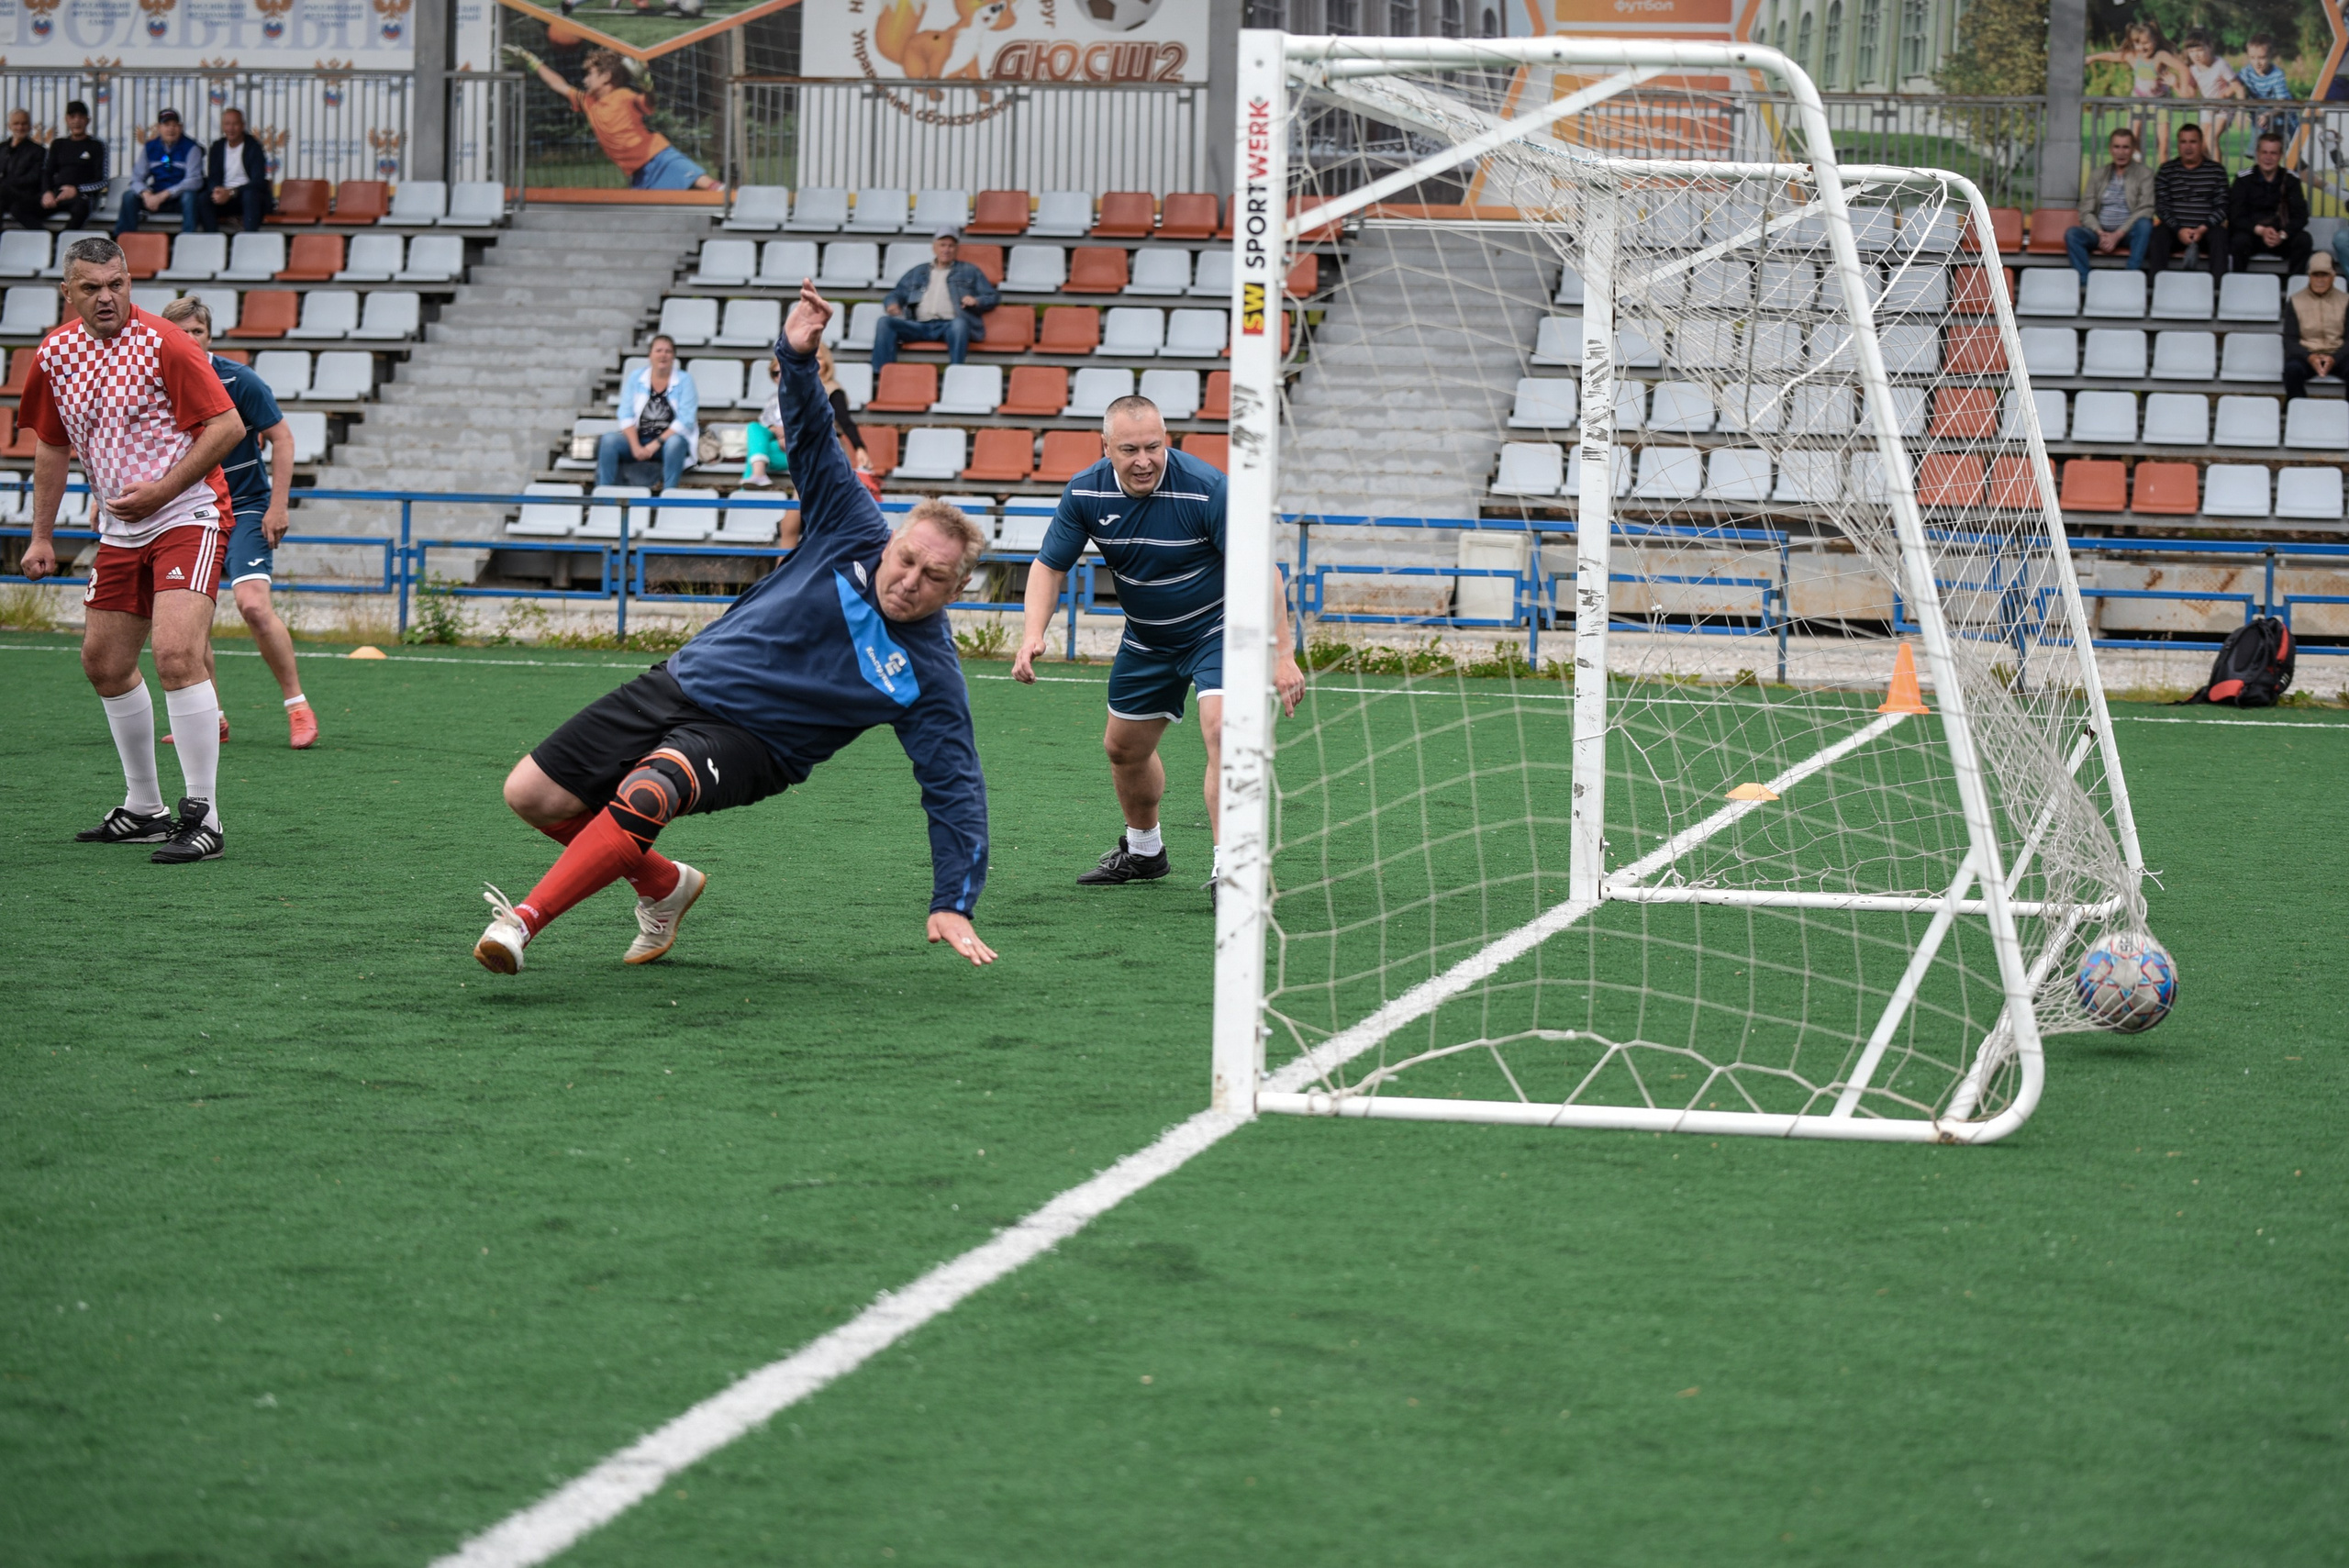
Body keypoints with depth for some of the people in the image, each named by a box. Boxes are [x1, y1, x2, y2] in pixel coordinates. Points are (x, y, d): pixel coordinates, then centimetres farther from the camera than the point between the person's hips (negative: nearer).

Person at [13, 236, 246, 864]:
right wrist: (41, 536, 15)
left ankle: (203, 815, -17)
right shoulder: (56, 353, 6)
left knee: (177, 654, -22)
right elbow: (51, 446, 18)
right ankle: (144, 811, 26)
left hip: (187, 514, -8)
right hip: (119, 529, 8)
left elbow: (227, 425, -16)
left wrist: (161, 489, -18)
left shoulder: (164, 346, -14)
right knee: (104, 662, 12)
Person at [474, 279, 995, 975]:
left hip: (749, 745, -5)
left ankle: (524, 920, -32)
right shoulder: (853, 533, -6)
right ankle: (664, 886, 21)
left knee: (643, 796, -37)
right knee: (531, 794, 0)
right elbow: (812, 439, -4)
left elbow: (954, 786, -11)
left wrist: (953, 904, -17)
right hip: (681, 684, 5)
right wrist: (798, 356, -24)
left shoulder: (929, 675, -14)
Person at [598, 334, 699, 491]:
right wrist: (636, 446, -17)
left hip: (669, 438, -2)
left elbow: (685, 420, -9)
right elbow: (626, 415, 0)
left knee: (674, 443, -37)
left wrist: (656, 444, -19)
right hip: (638, 438, 2)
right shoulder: (636, 377, 6)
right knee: (609, 439, -24)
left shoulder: (684, 380, -1)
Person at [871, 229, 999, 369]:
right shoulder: (917, 272, 30)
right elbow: (897, 294, 28)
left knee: (959, 323, -40)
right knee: (884, 322, -23)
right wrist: (892, 304, 3)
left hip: (949, 325, -3)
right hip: (919, 326, 3)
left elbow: (991, 297, 19)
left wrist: (976, 301, -5)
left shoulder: (969, 271, 24)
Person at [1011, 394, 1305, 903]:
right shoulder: (1085, 493, -15)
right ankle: (1143, 851, 43)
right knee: (1123, 746, 17)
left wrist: (1281, 654, -28)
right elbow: (1050, 566, -6)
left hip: (1216, 627, -5)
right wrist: (1033, 635, -23)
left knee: (1222, 730, -28)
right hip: (1146, 639, 6)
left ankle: (1228, 866, -28)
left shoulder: (1207, 489, -29)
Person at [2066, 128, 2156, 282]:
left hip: (2128, 233, -2)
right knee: (2072, 233, -24)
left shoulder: (2145, 174, 3)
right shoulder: (2099, 175, 12)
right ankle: (2084, 282, -32)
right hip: (2101, 232, 2)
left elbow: (2145, 210, -9)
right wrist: (2100, 233, -14)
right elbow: (2086, 211, 6)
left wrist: (2118, 235, -19)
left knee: (2144, 224, -35)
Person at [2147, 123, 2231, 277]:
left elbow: (2222, 206, 1)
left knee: (2219, 235, -32)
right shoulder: (2167, 170, 9)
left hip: (2206, 230, 0)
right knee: (2158, 234, -30)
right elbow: (2161, 206, 1)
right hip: (2174, 229, 0)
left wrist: (2203, 229, -15)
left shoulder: (2216, 171, 7)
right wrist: (2178, 230, -14)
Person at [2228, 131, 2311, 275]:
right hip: (2251, 233, -2)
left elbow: (2300, 216, -7)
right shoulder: (2243, 179, -5)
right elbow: (2236, 216, -11)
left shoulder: (2291, 179, -1)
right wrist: (2260, 230, -29)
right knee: (2240, 240, -35)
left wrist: (2282, 235, -27)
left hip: (2281, 236, 2)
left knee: (2303, 239, -27)